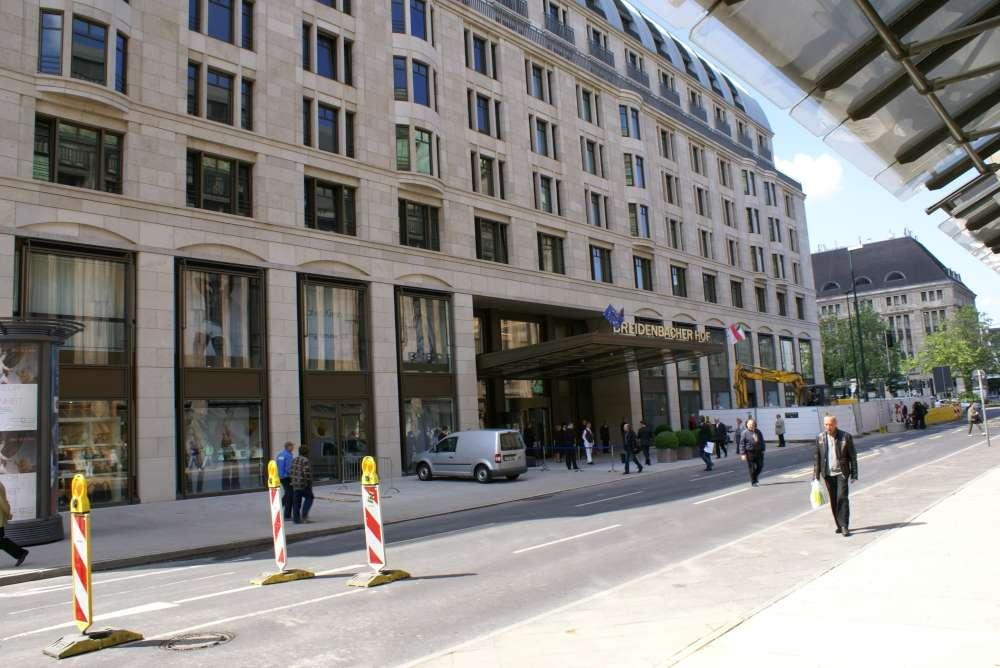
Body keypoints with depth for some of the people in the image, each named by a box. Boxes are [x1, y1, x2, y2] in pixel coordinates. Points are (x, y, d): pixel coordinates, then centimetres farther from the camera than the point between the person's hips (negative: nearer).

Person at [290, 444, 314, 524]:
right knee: (309, 498, 7)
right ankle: (304, 514, -5)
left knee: (296, 501, 9)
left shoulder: (295, 460, 9)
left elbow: (292, 472, 10)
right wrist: (310, 482, -10)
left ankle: (296, 518, 9)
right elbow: (306, 472, -21)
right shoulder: (305, 460, -15)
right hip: (304, 484, -7)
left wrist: (293, 481, 17)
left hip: (295, 483, 7)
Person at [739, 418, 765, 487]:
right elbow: (742, 443, -9)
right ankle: (753, 482, 11)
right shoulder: (745, 433, -8)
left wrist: (762, 450, 12)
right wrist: (743, 453, -12)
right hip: (750, 452, -5)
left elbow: (762, 441, 16)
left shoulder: (758, 431, 7)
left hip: (758, 451, 5)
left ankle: (755, 477, 32)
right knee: (751, 468, -1)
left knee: (760, 466, 6)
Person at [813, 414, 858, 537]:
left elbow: (853, 457, 0)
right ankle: (839, 525, 18)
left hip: (841, 473, -3)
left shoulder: (845, 437, -3)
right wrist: (816, 475, 3)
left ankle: (844, 526, -7)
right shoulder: (820, 438, 4)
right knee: (833, 500, 8)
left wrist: (854, 475, -2)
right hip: (828, 474, 3)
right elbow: (817, 458, 7)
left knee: (842, 497, -12)